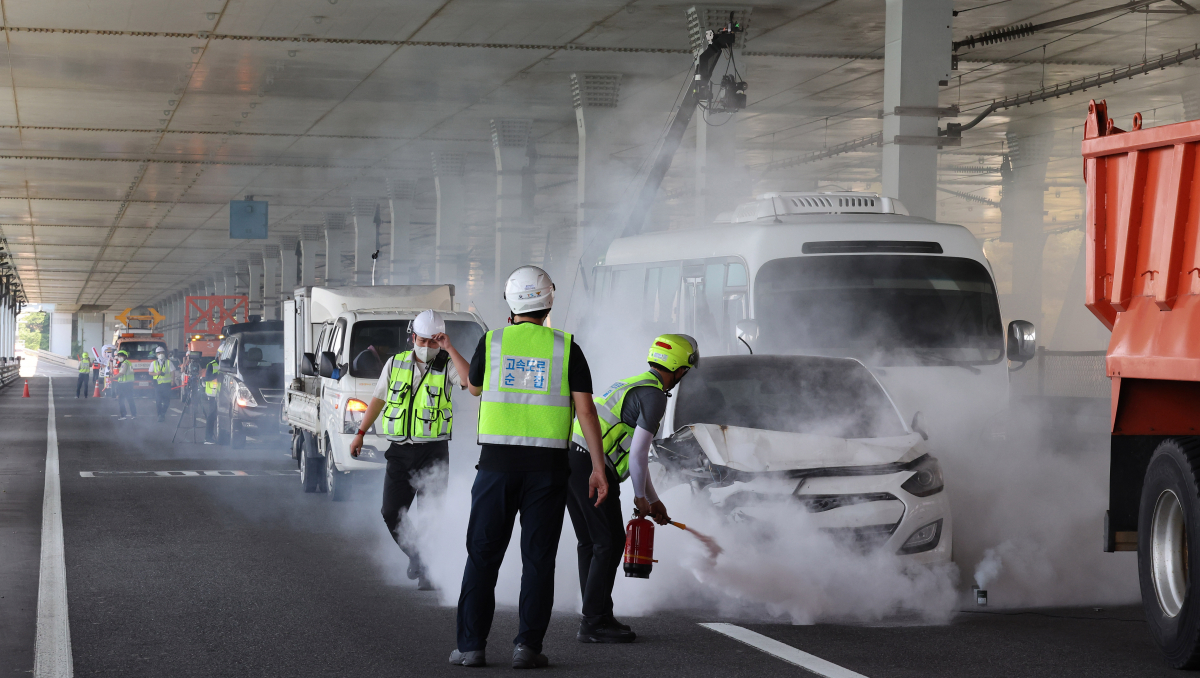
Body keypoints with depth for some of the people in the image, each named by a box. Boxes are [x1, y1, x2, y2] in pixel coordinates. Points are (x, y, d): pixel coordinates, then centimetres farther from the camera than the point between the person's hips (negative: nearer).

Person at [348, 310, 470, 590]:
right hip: (400, 451, 3)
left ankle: (429, 572, 5)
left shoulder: (447, 366, -1)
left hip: (434, 453, -3)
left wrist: (449, 349, -22)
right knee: (392, 514, 2)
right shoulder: (395, 364, 9)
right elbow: (378, 399, 18)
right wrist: (360, 433, 16)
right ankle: (415, 556, 25)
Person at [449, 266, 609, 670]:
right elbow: (585, 409, -4)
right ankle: (527, 645, -1)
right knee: (538, 558, 5)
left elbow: (474, 388, 21)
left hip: (497, 461, 0)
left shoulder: (492, 343, 2)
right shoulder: (565, 348, 1)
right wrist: (598, 467, -2)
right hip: (547, 466, 0)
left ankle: (471, 645, 3)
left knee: (483, 556, 5)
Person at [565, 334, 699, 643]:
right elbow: (638, 453, -13)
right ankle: (593, 623, -2)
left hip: (570, 458, 10)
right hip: (593, 467, -10)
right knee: (610, 543, -3)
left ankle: (597, 618, 20)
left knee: (590, 543, 15)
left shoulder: (633, 386, 26)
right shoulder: (654, 395, -6)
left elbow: (634, 453, 31)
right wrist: (641, 496, 2)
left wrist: (654, 500, 33)